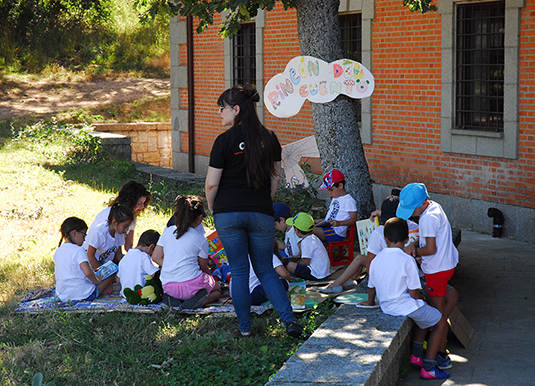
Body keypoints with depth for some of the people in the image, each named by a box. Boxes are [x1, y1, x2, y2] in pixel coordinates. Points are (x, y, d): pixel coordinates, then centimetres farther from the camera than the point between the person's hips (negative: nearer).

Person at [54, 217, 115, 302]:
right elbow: (87, 272, -26)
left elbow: (55, 275, 17)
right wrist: (96, 281, -8)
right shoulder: (78, 250, -14)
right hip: (83, 295, -7)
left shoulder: (58, 251, 8)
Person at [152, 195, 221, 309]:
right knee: (217, 290, 24)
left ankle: (171, 298, 3)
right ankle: (198, 298, -11)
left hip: (167, 286, 5)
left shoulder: (168, 231, 7)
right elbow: (204, 267, 9)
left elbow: (156, 257, 7)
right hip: (191, 284, -5)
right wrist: (210, 276, 31)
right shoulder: (201, 240, -3)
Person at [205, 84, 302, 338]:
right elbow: (275, 177, 9)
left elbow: (211, 184, -9)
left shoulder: (225, 140, -11)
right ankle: (289, 320, -1)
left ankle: (245, 327, 13)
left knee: (239, 271, 8)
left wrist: (212, 209, 8)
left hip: (228, 213, -3)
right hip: (261, 213, 3)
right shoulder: (269, 138, 3)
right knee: (265, 270, 13)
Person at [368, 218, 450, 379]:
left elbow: (372, 287, 8)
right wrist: (421, 297, 6)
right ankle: (428, 368, 8)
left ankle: (416, 355, 28)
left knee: (424, 315, 32)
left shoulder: (375, 261, -1)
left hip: (386, 307, 8)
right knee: (441, 322, 12)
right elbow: (414, 293, -17)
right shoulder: (407, 260, -19)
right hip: (407, 307, -8)